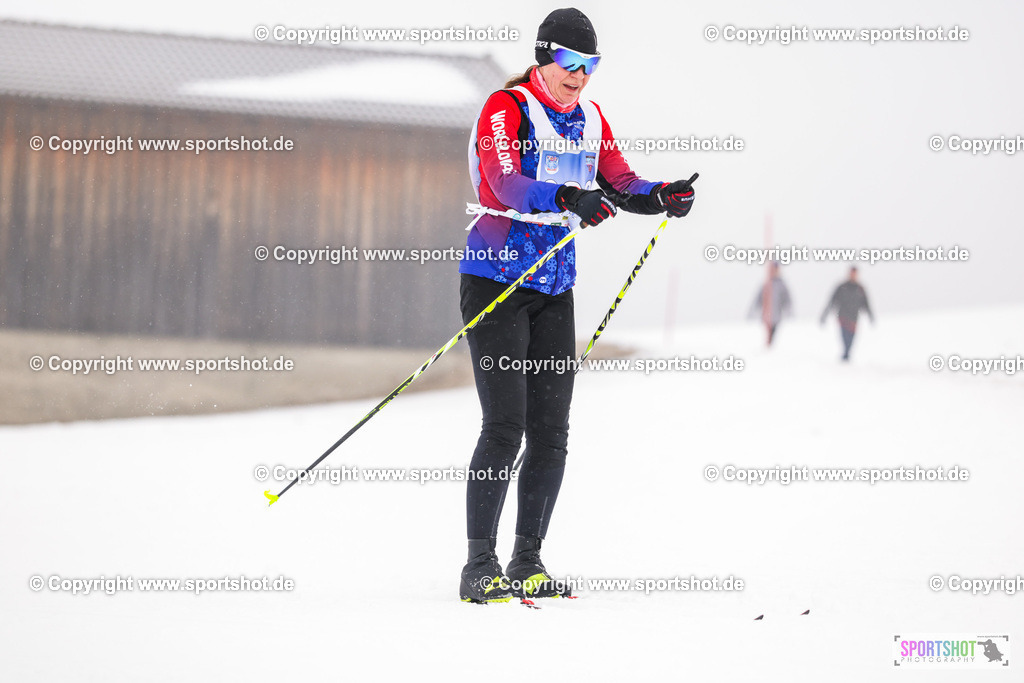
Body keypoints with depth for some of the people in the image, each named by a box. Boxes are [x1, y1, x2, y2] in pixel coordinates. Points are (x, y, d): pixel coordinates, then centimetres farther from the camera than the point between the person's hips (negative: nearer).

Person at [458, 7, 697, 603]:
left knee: (551, 433, 3)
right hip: (495, 280, -6)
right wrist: (568, 198, -41)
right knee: (505, 427, -12)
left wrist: (661, 196, -13)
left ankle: (528, 563, 12)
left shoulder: (589, 120, 12)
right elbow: (506, 183, -25)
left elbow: (620, 183, 8)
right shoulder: (506, 109, -10)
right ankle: (480, 568, -8)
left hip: (555, 288, 6)